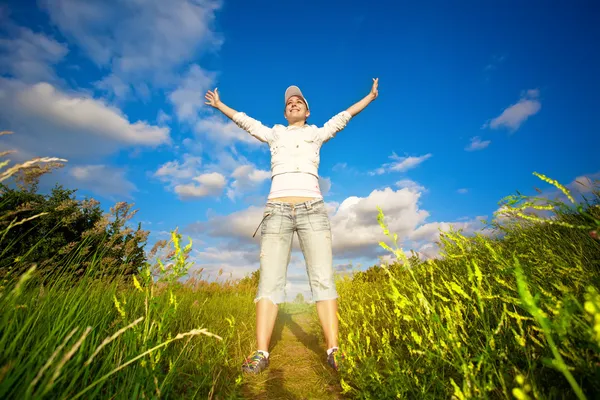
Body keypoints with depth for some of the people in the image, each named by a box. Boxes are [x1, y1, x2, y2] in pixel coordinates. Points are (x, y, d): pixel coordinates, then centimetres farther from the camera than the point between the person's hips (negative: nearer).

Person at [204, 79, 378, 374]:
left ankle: (333, 350, -4)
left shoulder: (317, 134, 25)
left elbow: (343, 117, 32)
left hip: (313, 210, 0)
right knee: (270, 280, -9)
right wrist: (219, 105, 46)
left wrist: (371, 96, 39)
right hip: (277, 211, 1)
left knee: (323, 278, -10)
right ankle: (261, 353, -5)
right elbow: (244, 121, 35)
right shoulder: (273, 134, 26)